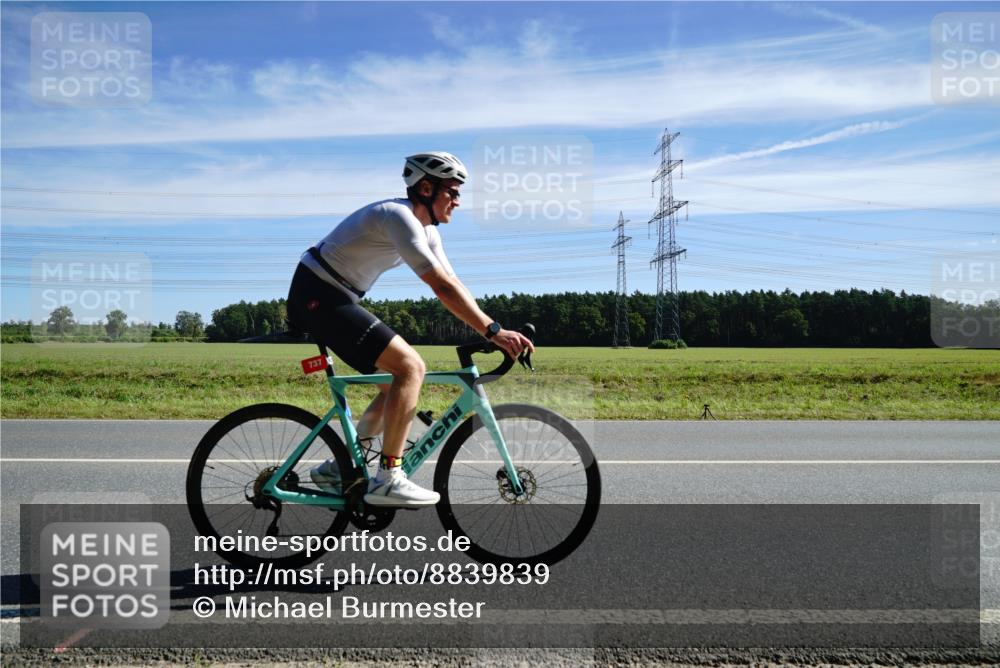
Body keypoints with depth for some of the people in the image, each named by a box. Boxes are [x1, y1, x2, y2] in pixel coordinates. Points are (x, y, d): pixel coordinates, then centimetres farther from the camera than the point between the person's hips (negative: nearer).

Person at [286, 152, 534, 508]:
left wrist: (494, 331, -2)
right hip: (317, 295, -10)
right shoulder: (399, 216, -20)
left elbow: (453, 285, 8)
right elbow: (443, 287, -29)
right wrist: (493, 331, -30)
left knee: (398, 379, 9)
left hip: (334, 298, 10)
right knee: (410, 367, -19)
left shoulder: (426, 229, 11)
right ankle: (387, 480, -15)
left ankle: (337, 467, 16)